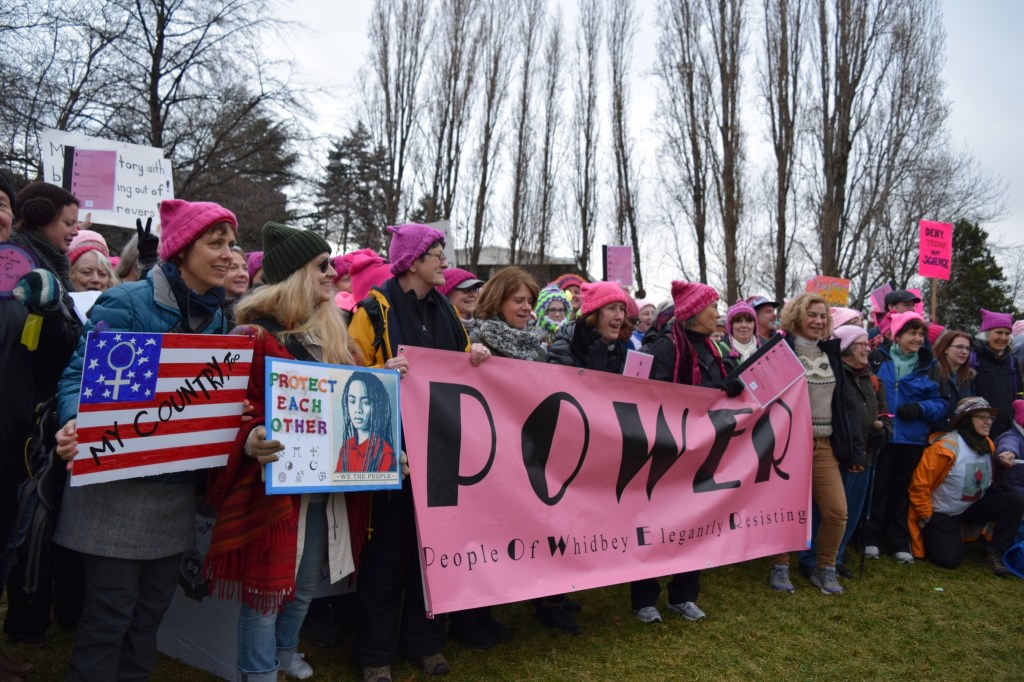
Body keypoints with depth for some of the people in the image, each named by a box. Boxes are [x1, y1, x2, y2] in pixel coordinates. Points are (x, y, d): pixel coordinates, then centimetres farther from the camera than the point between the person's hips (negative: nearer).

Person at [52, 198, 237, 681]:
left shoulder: (216, 318, 8)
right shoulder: (126, 303, -12)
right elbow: (81, 375, -14)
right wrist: (74, 424, -34)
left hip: (176, 483, 6)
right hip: (117, 479, -6)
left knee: (153, 603, 15)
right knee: (111, 606, 0)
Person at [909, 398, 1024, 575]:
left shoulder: (988, 444, -3)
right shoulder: (945, 448, -27)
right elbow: (919, 485, -22)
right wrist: (927, 518, -14)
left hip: (972, 507, 6)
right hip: (941, 513, -6)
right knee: (950, 559, -19)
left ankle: (995, 552, -3)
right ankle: (931, 534, 16)